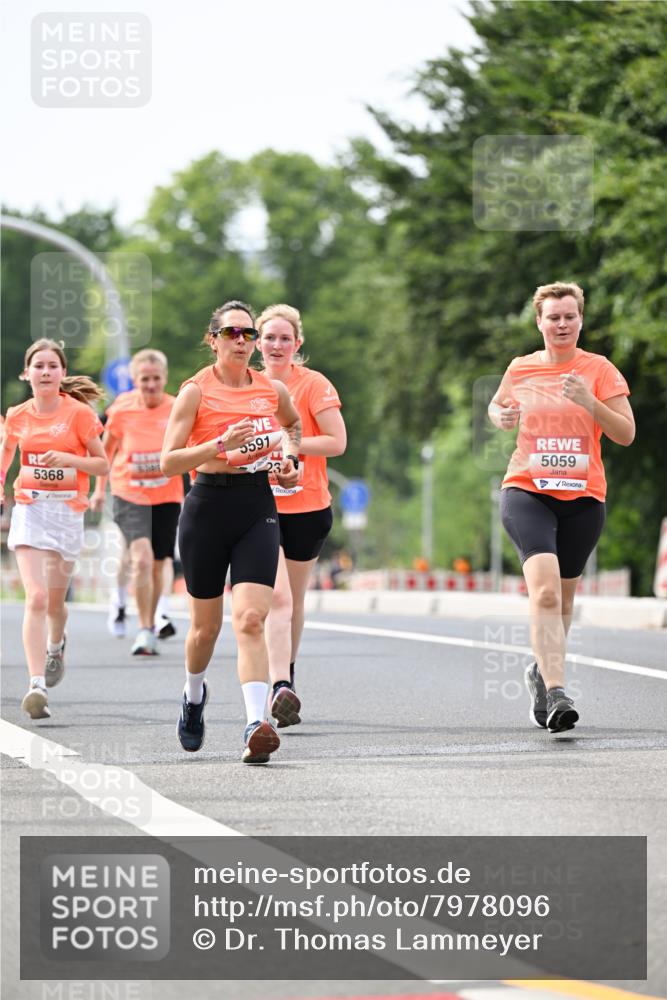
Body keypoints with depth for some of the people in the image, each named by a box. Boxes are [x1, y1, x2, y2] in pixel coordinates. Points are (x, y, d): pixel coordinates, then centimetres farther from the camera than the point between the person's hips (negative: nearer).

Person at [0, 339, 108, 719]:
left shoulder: (79, 413, -4)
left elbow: (102, 465, -1)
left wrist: (67, 459, -17)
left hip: (68, 510, 0)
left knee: (54, 600, 11)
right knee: (36, 596, -16)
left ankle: (56, 645, 48)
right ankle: (37, 685, -21)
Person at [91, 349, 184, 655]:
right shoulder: (122, 410, -7)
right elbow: (107, 447, 11)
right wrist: (99, 489, 14)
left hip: (167, 496, 2)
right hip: (129, 495, -2)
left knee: (157, 567, 10)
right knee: (142, 559, -20)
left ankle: (150, 626, 29)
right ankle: (144, 630, -12)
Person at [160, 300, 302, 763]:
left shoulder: (273, 390, 6)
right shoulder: (196, 391, -5)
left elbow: (294, 423, 30)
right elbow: (168, 461, -11)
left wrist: (290, 455, 11)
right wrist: (221, 443, -22)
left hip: (258, 507, 1)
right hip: (207, 505, -1)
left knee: (250, 619, -16)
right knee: (206, 625, 10)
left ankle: (256, 724, -25)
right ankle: (194, 695, 41)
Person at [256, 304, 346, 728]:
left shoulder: (314, 385, -5)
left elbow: (337, 441, -12)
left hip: (307, 509, -1)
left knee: (294, 601, 12)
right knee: (278, 598, -16)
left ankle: (285, 679, 30)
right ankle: (281, 686, -25)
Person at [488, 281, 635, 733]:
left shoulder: (599, 369, 1)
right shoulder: (521, 369, 7)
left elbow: (626, 434, -4)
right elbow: (497, 406, 27)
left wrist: (589, 402, -19)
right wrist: (501, 417, 3)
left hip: (583, 499, 1)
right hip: (527, 492, -1)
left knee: (563, 598, 12)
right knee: (544, 588, -22)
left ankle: (543, 672, 40)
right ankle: (556, 694, -29)